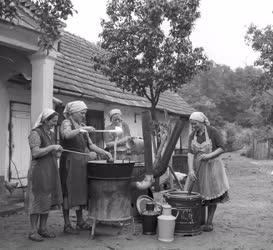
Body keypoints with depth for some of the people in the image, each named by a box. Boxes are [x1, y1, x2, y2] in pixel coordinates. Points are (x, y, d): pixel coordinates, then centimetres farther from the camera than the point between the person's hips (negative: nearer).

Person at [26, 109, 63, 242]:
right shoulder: (35, 133, -11)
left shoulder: (51, 134, 14)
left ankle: (43, 228, 21)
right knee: (37, 200, -1)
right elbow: (35, 153, -23)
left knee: (48, 200, 11)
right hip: (39, 171, -8)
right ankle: (33, 231, 9)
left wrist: (57, 153, 6)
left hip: (51, 171, 8)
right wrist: (53, 147, -18)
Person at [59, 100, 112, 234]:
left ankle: (80, 222, 21)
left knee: (81, 191, 10)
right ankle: (67, 224, 7)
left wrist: (104, 152, 3)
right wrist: (81, 130, -41)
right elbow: (66, 135, -29)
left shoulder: (82, 126, 16)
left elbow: (90, 145, 15)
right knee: (68, 192, -2)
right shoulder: (66, 123, -5)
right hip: (70, 161, -7)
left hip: (81, 163, 7)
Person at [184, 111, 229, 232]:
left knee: (211, 194, 3)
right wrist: (191, 170, -20)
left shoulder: (212, 131, -13)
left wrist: (209, 155, -25)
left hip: (212, 165, -4)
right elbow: (190, 154, -8)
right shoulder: (192, 136, -1)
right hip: (197, 167, 4)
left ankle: (209, 222, 15)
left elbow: (222, 148, -10)